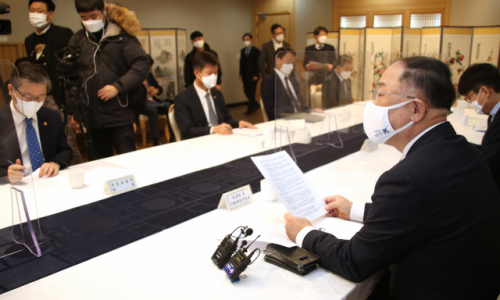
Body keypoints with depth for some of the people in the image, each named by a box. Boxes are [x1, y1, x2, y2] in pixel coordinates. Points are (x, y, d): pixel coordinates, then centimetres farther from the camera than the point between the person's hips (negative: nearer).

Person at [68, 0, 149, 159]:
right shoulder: (78, 39, 9)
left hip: (119, 115, -4)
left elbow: (142, 65, -9)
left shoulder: (121, 35, -2)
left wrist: (118, 87, -17)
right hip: (91, 115, 4)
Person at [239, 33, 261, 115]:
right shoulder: (243, 50, 11)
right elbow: (241, 62, 12)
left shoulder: (256, 51, -5)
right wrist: (241, 73, 7)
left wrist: (256, 75, -13)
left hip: (253, 75, -5)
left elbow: (258, 64, -7)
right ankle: (255, 105, 24)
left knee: (252, 91, -3)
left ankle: (250, 108, 7)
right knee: (246, 91, 7)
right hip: (245, 75, 6)